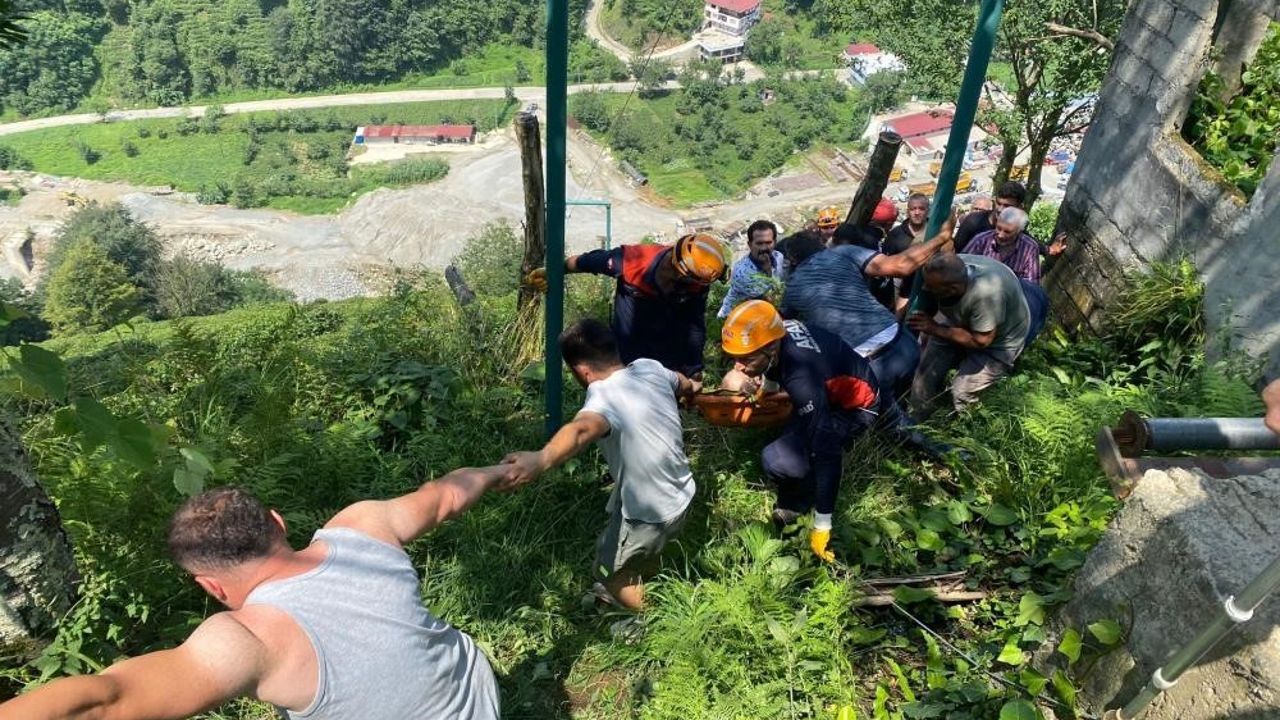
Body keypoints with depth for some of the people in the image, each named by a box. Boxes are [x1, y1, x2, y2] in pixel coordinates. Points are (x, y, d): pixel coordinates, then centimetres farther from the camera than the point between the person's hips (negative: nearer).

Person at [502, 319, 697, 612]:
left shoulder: (605, 395, -30)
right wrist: (692, 388, 43)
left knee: (612, 571, 19)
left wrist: (540, 460, -74)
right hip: (682, 497, 8)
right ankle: (645, 588, 60)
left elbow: (583, 429, -54)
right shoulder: (650, 367, -7)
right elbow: (681, 382, 18)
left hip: (649, 514, -8)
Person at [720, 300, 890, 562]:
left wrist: (822, 527, -31)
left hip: (857, 405, -9)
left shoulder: (802, 379, -40)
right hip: (832, 389, 9)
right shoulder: (776, 332, -18)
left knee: (776, 460, -29)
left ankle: (799, 501, 6)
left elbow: (827, 452, -35)